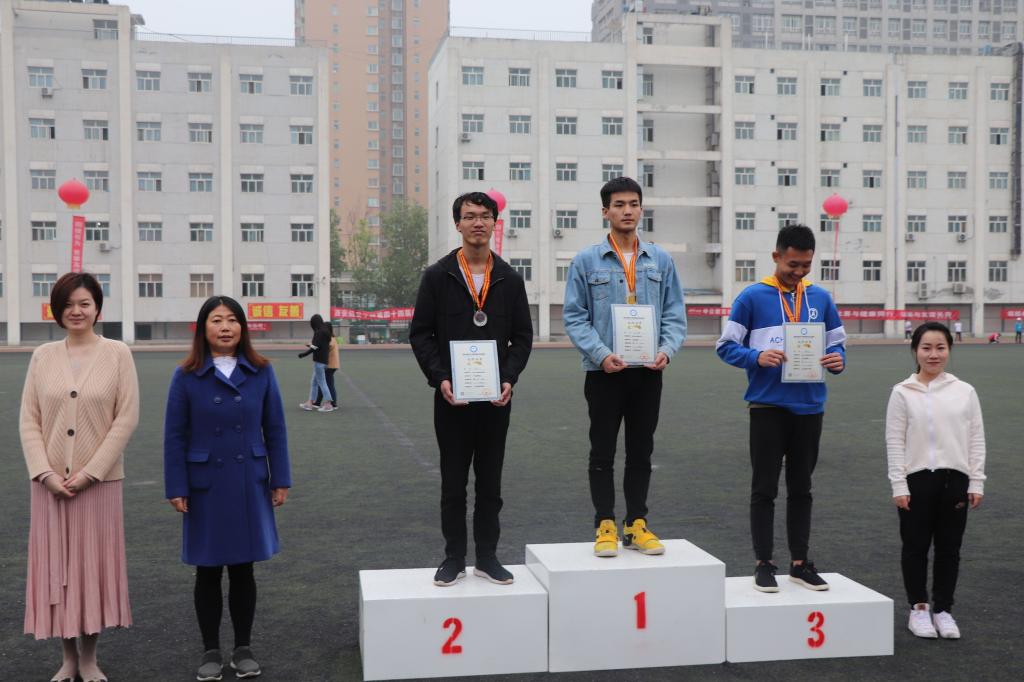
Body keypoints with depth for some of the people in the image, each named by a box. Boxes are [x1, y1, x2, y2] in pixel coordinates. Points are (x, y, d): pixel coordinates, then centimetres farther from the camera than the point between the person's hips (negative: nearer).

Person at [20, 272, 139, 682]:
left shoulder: (117, 354, -2)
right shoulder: (43, 356, 5)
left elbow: (127, 418, -6)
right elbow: (28, 420, 3)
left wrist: (89, 472, -11)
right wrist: (45, 473, -9)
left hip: (99, 479, -2)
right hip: (50, 481, 2)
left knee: (94, 564, 4)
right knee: (56, 566, 7)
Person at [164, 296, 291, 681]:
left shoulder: (261, 372, -1)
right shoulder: (186, 376, -5)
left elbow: (275, 429, 3)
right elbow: (175, 436, -3)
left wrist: (280, 481, 2)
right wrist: (176, 489, -6)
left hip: (248, 485, 1)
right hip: (205, 486, -1)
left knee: (243, 569, 11)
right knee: (208, 572, 10)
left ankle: (244, 649, 24)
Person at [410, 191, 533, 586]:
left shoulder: (510, 280, 6)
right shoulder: (438, 276, 1)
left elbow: (522, 336, 7)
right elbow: (420, 334, 0)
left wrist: (509, 378, -8)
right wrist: (440, 378, -12)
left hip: (496, 398, 2)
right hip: (451, 396, -1)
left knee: (490, 483, 9)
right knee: (453, 483, 7)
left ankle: (487, 557, 19)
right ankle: (454, 558, 17)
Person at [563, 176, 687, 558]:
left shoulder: (661, 261, 6)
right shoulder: (586, 261, -2)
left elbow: (675, 315, 6)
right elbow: (574, 316, -5)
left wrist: (667, 350, -12)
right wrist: (601, 354, -18)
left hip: (648, 373, 3)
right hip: (604, 372, -2)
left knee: (641, 453, 10)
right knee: (603, 454, 5)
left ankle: (637, 525, 21)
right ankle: (605, 527, 14)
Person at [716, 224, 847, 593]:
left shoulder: (820, 298, 7)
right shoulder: (753, 297, -4)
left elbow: (837, 343, 13)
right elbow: (726, 345, -4)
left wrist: (837, 361, -10)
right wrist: (757, 357, -21)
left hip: (809, 407, 4)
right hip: (768, 407, -3)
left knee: (801, 488, 12)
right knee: (765, 489, 4)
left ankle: (800, 562, 22)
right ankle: (763, 564, 13)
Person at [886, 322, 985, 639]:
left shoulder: (965, 391, 4)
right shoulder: (903, 392, -2)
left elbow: (976, 440, 6)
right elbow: (895, 442, -3)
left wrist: (976, 482, 0)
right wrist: (899, 485, -8)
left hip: (955, 479, 2)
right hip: (917, 479, -2)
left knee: (949, 548, 10)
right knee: (916, 547, 8)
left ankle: (943, 610, 23)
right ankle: (918, 609, 22)